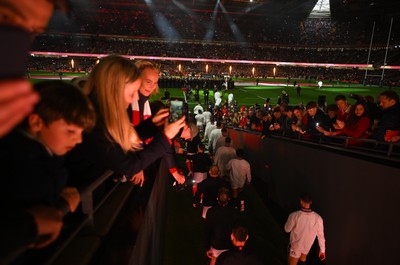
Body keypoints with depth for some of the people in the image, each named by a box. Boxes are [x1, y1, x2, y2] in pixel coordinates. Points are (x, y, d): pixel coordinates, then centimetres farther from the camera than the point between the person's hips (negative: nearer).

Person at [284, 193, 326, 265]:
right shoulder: (318, 218, -21)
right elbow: (320, 235, -10)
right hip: (307, 246, 4)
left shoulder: (294, 215, -30)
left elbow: (287, 229, -14)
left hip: (296, 246, -3)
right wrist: (322, 250, 5)